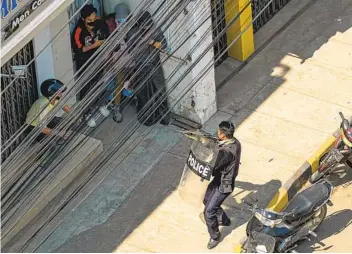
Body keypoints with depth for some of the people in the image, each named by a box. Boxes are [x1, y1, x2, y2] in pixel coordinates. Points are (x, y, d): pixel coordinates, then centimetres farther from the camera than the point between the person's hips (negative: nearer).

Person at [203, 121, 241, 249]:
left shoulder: (226, 151, -36)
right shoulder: (236, 143, -7)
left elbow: (213, 170, -28)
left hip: (224, 185, -9)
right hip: (220, 179, 9)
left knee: (208, 212, 0)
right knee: (207, 200, 27)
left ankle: (215, 236, 22)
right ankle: (224, 219, 49)